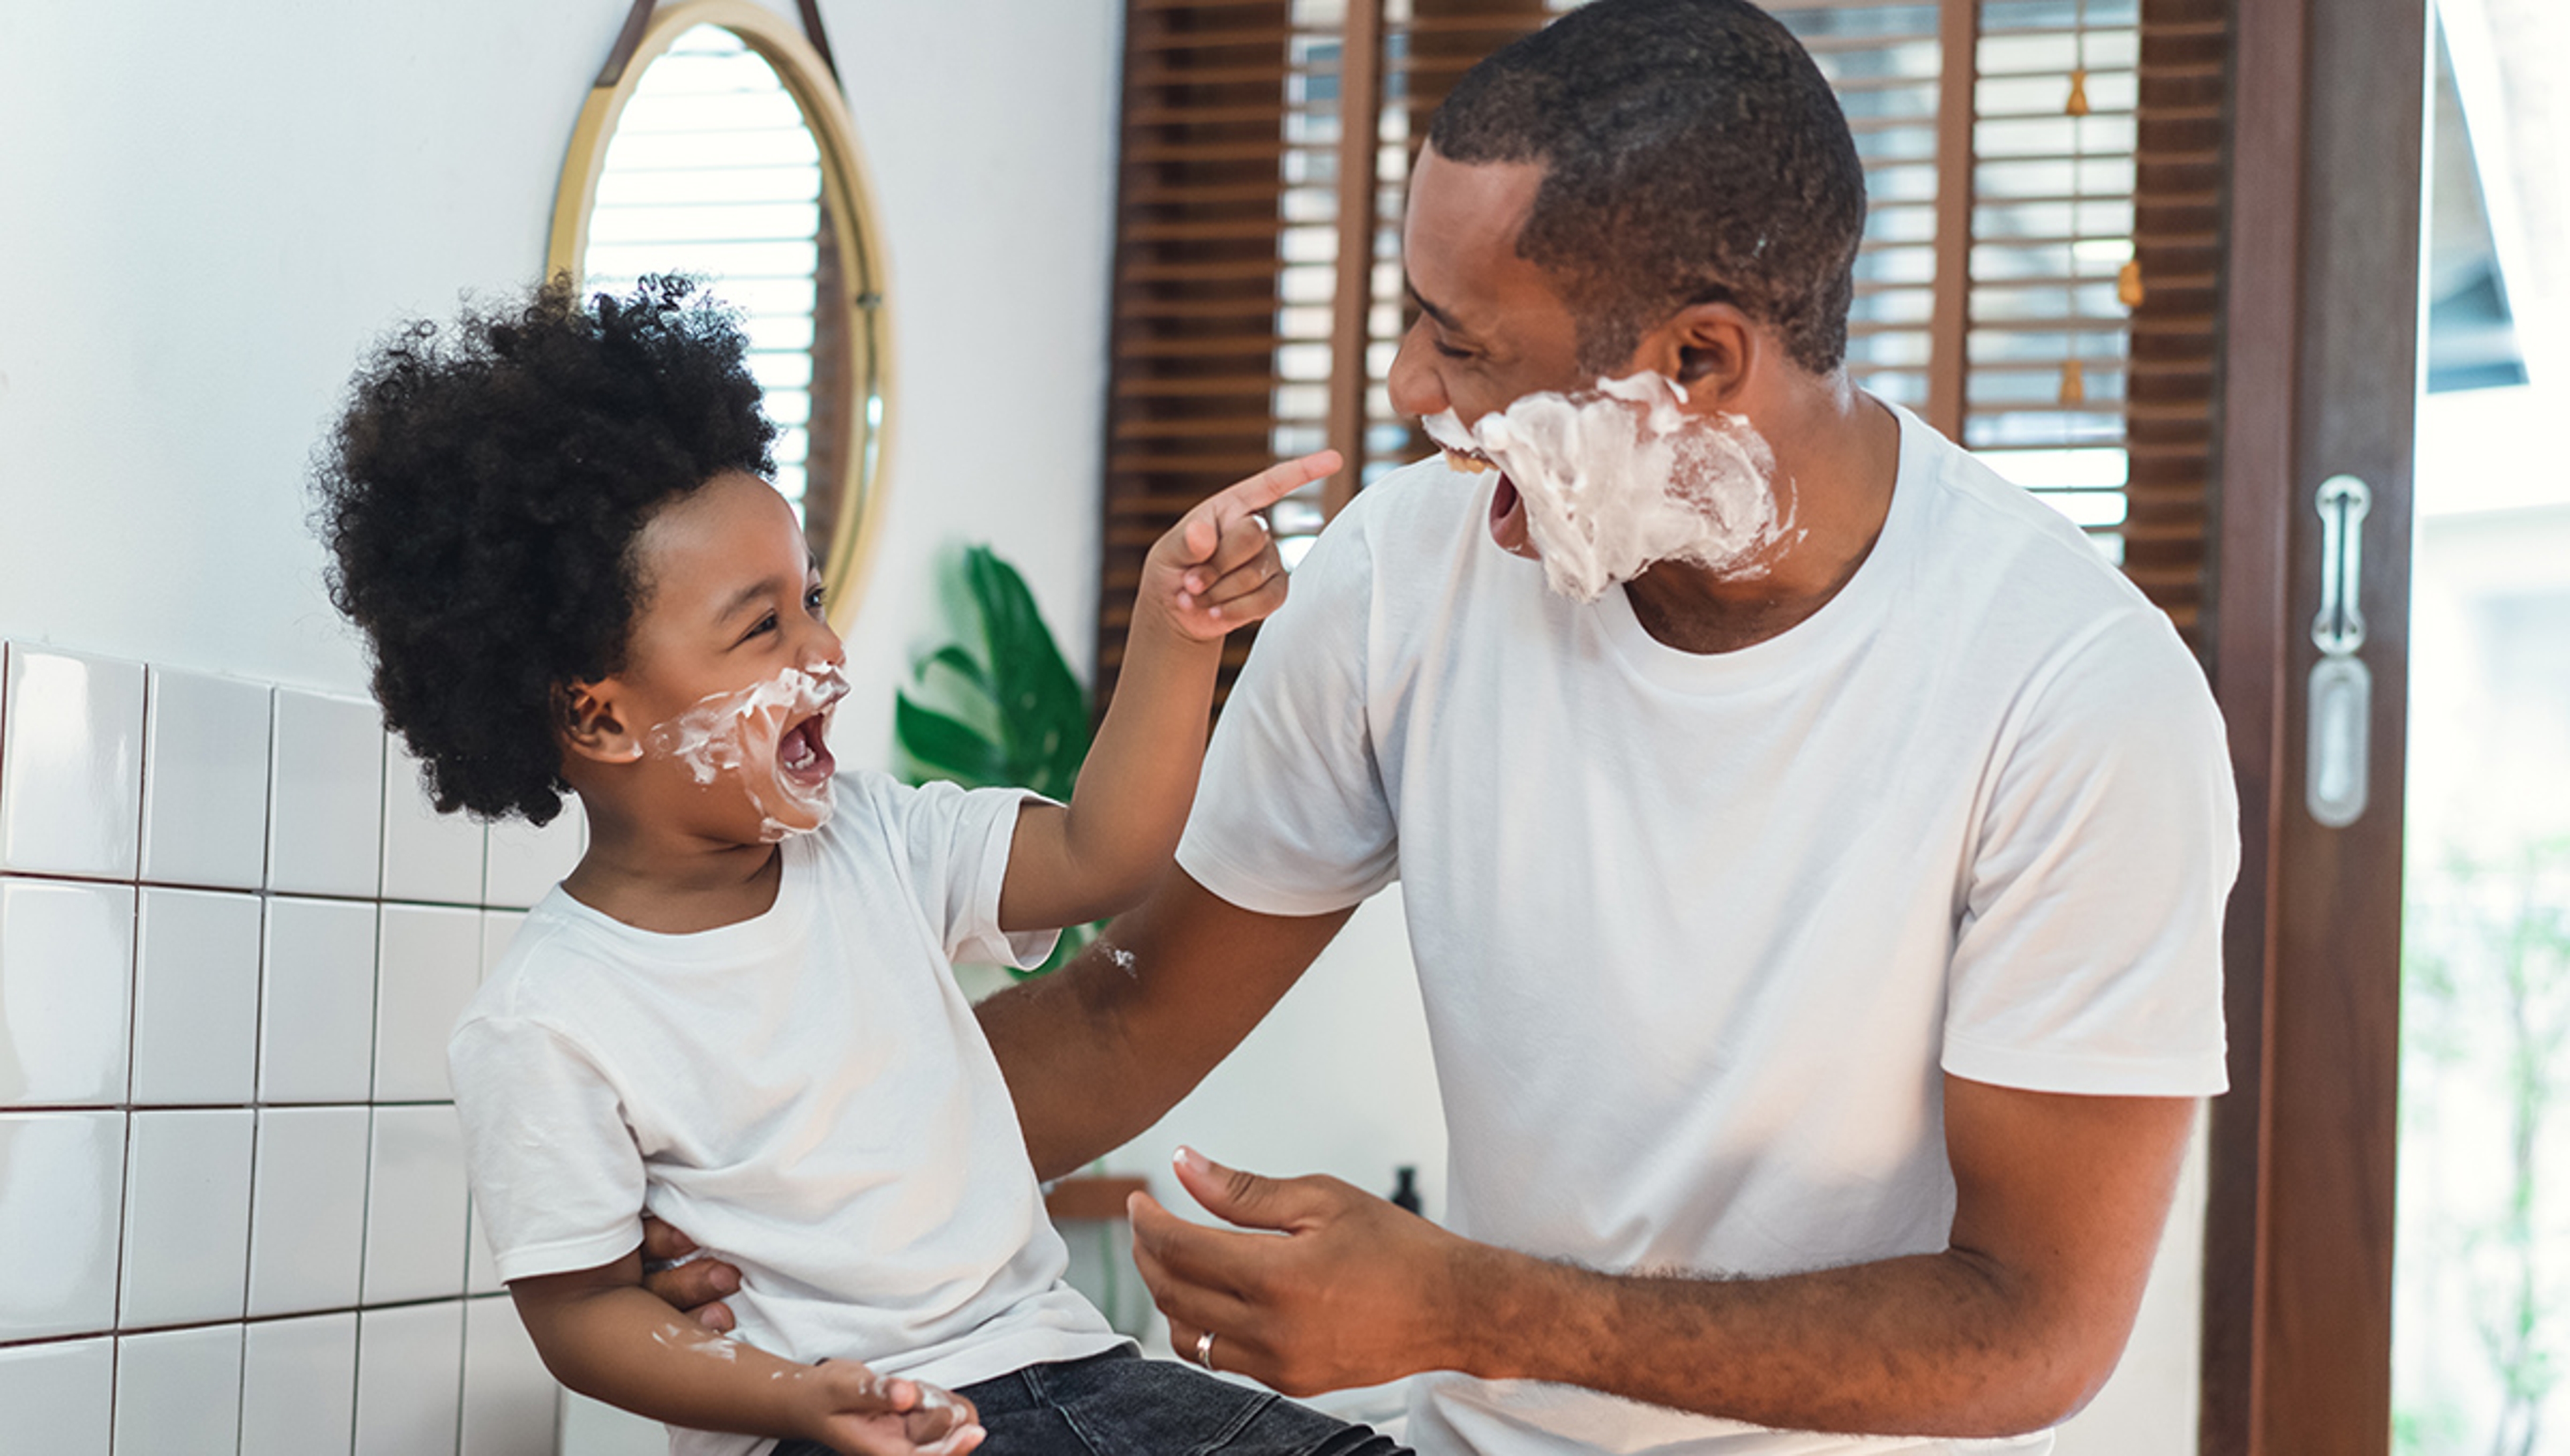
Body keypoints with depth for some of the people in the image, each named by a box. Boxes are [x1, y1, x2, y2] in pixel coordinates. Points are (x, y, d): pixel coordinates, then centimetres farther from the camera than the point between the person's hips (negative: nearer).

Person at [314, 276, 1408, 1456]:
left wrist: (1173, 632, -12)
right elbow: (582, 1309, -6)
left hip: (1057, 1360, 5)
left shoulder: (867, 839, 8)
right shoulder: (548, 1025, -9)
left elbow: (1093, 857, 1)